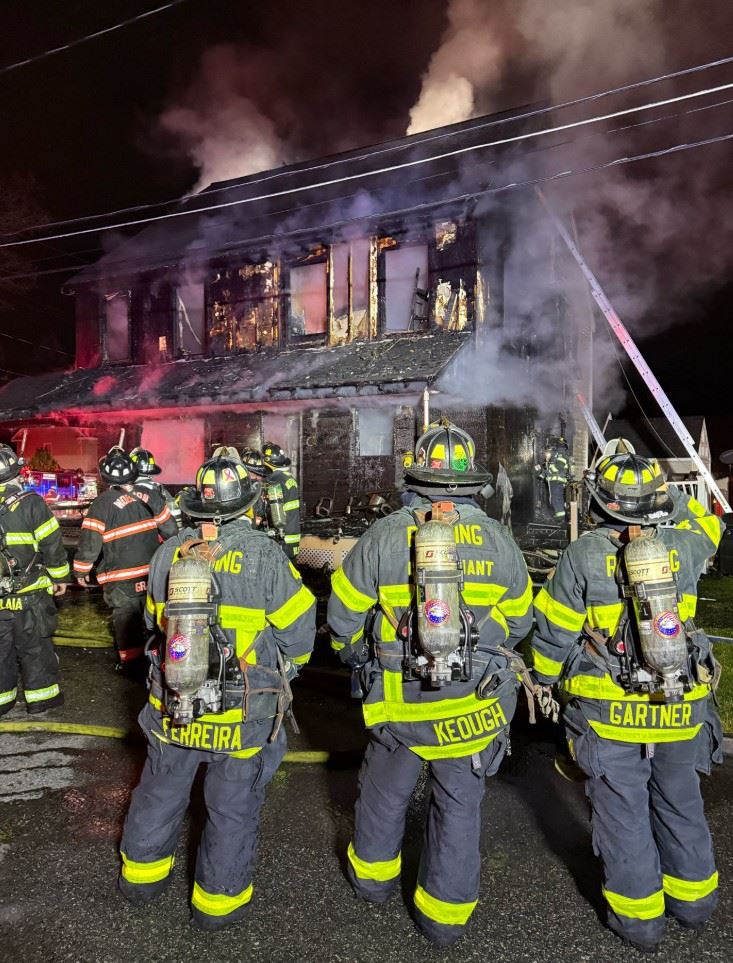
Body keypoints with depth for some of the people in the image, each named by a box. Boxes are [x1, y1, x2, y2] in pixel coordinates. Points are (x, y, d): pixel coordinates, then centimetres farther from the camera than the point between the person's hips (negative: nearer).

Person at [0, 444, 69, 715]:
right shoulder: (30, 503, -15)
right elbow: (52, 544, -11)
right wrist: (60, 576, 2)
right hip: (30, 593, -3)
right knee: (35, 646, 10)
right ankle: (41, 698, 19)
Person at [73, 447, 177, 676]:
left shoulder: (102, 503, -14)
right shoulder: (150, 495, -2)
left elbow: (90, 542, -13)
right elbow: (170, 530, 3)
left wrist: (81, 571, 1)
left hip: (120, 578, -4)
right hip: (153, 572, 4)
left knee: (127, 620, 9)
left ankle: (133, 664, 16)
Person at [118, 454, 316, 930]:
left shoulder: (170, 553, -6)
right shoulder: (266, 556, -18)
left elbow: (155, 620, 9)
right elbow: (298, 630, -11)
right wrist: (282, 675, 9)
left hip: (174, 705, 4)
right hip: (245, 713, -4)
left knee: (162, 788, 25)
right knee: (233, 804, 16)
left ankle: (143, 871, 46)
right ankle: (219, 898, 32)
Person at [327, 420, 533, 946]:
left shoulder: (383, 536, -11)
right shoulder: (499, 541, -5)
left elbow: (344, 616, -2)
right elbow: (518, 621, 8)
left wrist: (360, 656, 18)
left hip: (399, 699, 0)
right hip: (475, 703, 1)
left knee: (385, 790, 23)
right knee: (459, 804, 16)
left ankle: (374, 876, 45)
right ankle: (446, 913, 32)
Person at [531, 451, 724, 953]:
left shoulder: (583, 555, -13)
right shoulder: (682, 548, -7)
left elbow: (554, 630, -5)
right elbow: (706, 524, 19)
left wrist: (546, 680, 11)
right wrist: (660, 488, 16)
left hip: (611, 711, -3)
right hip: (680, 710, 4)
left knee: (623, 812, 12)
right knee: (681, 804, 23)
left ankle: (638, 914, 26)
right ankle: (692, 896, 41)